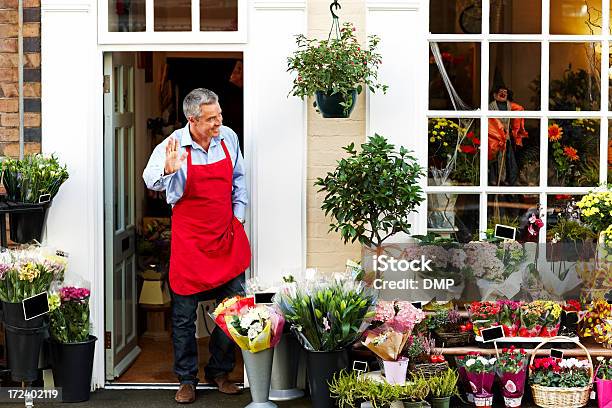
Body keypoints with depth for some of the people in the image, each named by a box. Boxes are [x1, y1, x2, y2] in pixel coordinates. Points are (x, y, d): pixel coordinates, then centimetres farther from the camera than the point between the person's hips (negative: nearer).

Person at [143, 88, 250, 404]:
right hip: (190, 241, -3)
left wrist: (238, 213, 11)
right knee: (184, 314, 4)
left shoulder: (229, 138, 1)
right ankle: (187, 379, 18)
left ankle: (219, 371, 24)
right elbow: (150, 180, -20)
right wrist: (168, 171, -41)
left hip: (228, 236, 4)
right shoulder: (173, 146, -12)